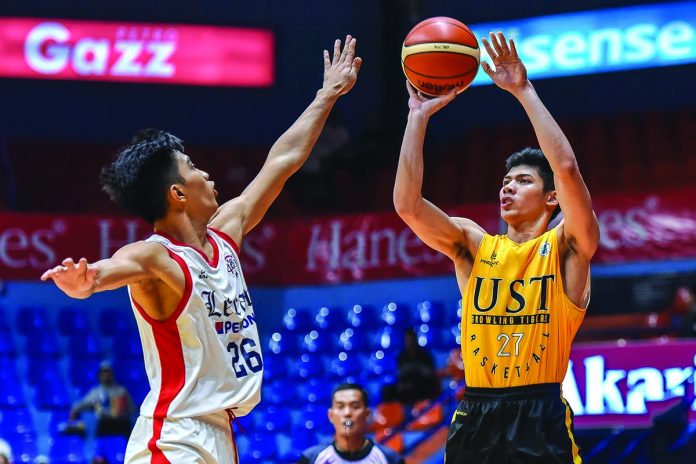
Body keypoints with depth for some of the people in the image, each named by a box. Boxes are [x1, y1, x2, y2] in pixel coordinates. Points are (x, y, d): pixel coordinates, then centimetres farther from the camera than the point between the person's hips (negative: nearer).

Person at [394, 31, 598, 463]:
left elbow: (566, 167, -15)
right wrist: (419, 117, -3)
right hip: (476, 417, 4)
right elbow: (408, 205, -2)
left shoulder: (566, 247, 2)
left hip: (541, 420, -3)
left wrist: (525, 91, -13)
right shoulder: (474, 244, 12)